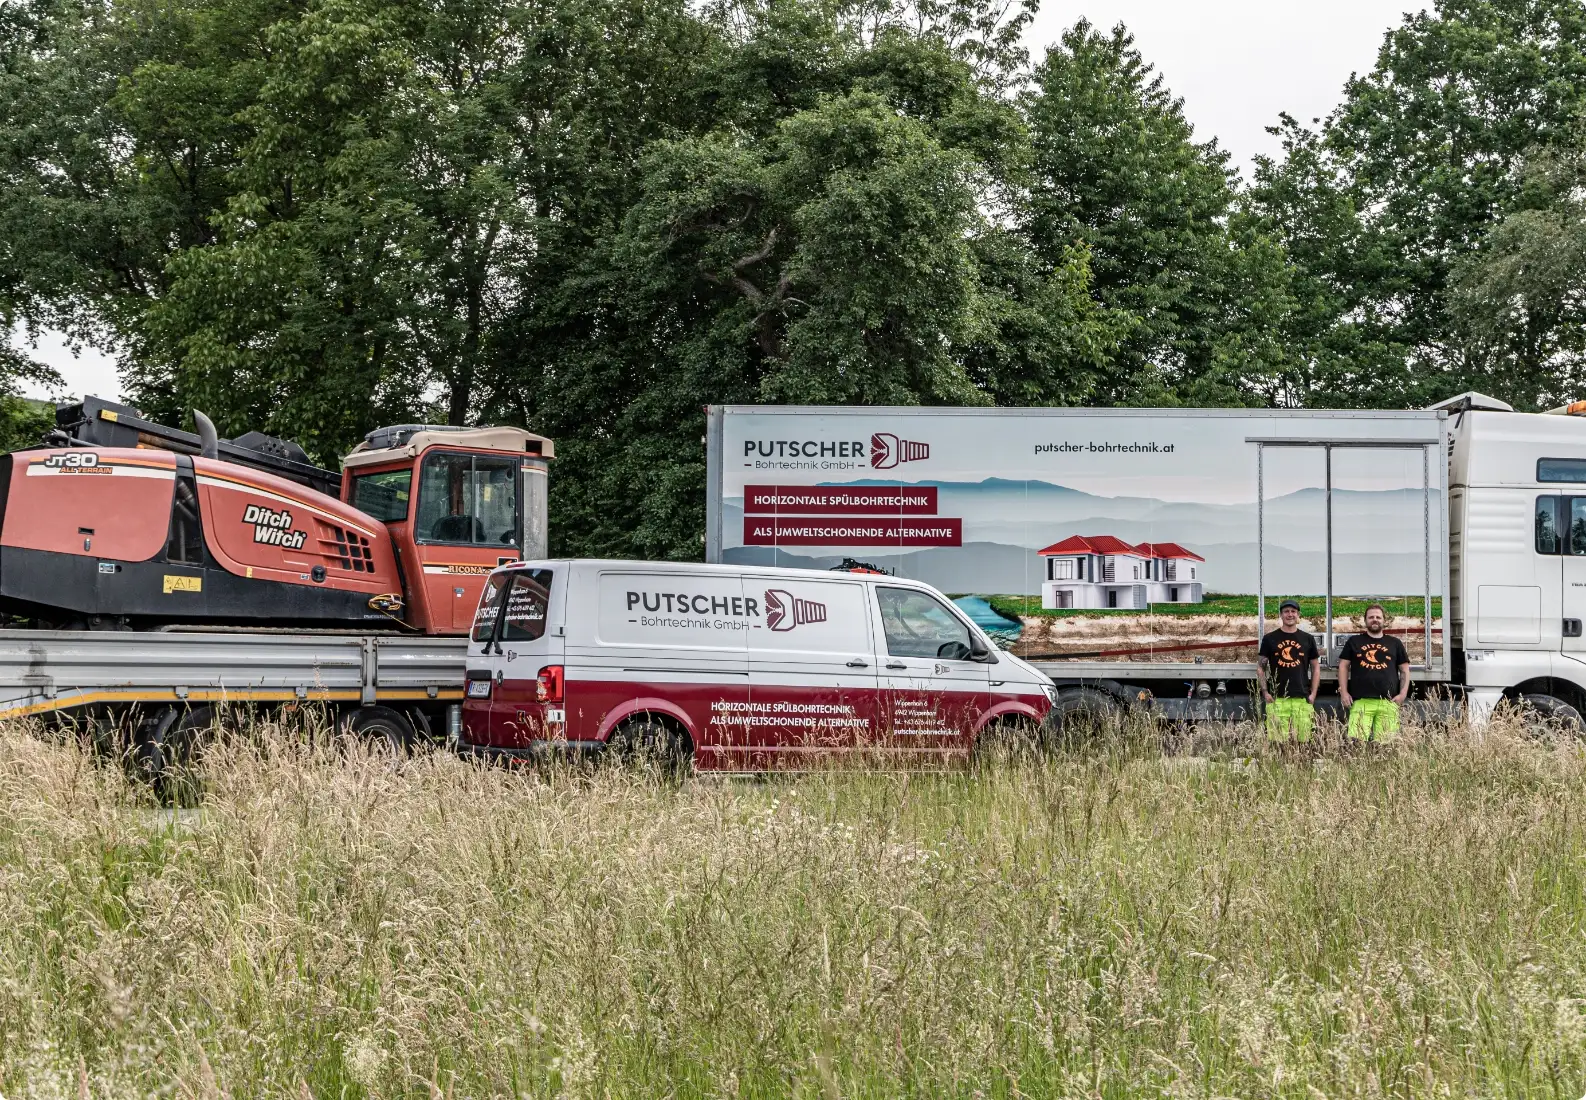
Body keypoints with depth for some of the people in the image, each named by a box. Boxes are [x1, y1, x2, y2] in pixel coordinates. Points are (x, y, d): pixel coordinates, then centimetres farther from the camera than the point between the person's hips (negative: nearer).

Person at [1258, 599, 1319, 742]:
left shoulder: (1307, 639, 12)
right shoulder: (1270, 639, 8)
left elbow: (1316, 668, 15)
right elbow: (1261, 667, 9)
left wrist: (1313, 693, 4)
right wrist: (1265, 692, -2)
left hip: (1302, 698, 1)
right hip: (1276, 698, -1)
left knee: (1303, 740, -4)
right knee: (1277, 741, -8)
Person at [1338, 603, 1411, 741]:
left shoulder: (1394, 643, 18)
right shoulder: (1354, 641, 16)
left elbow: (1405, 670, 18)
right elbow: (1343, 666, 15)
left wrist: (1403, 693, 4)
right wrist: (1344, 692, 3)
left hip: (1388, 703, 1)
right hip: (1360, 702, -1)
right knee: (1357, 742, -14)